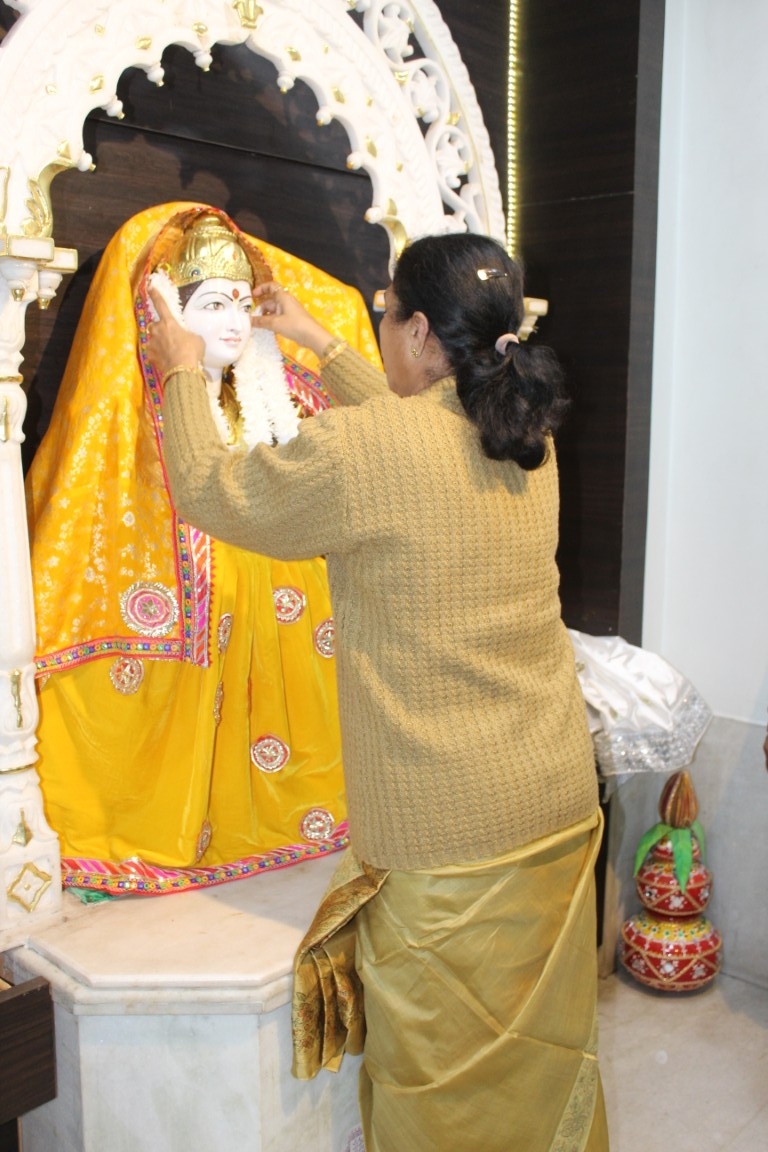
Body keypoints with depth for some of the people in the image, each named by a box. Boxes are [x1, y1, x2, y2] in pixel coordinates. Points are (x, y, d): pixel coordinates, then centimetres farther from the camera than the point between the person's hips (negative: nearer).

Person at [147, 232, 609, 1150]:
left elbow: (209, 491, -3)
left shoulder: (358, 450, -19)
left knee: (444, 1075, 14)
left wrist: (183, 372, 14)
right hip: (559, 801, 7)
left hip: (447, 828, -7)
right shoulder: (527, 436, 2)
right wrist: (318, 342, 33)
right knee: (541, 1036, 24)